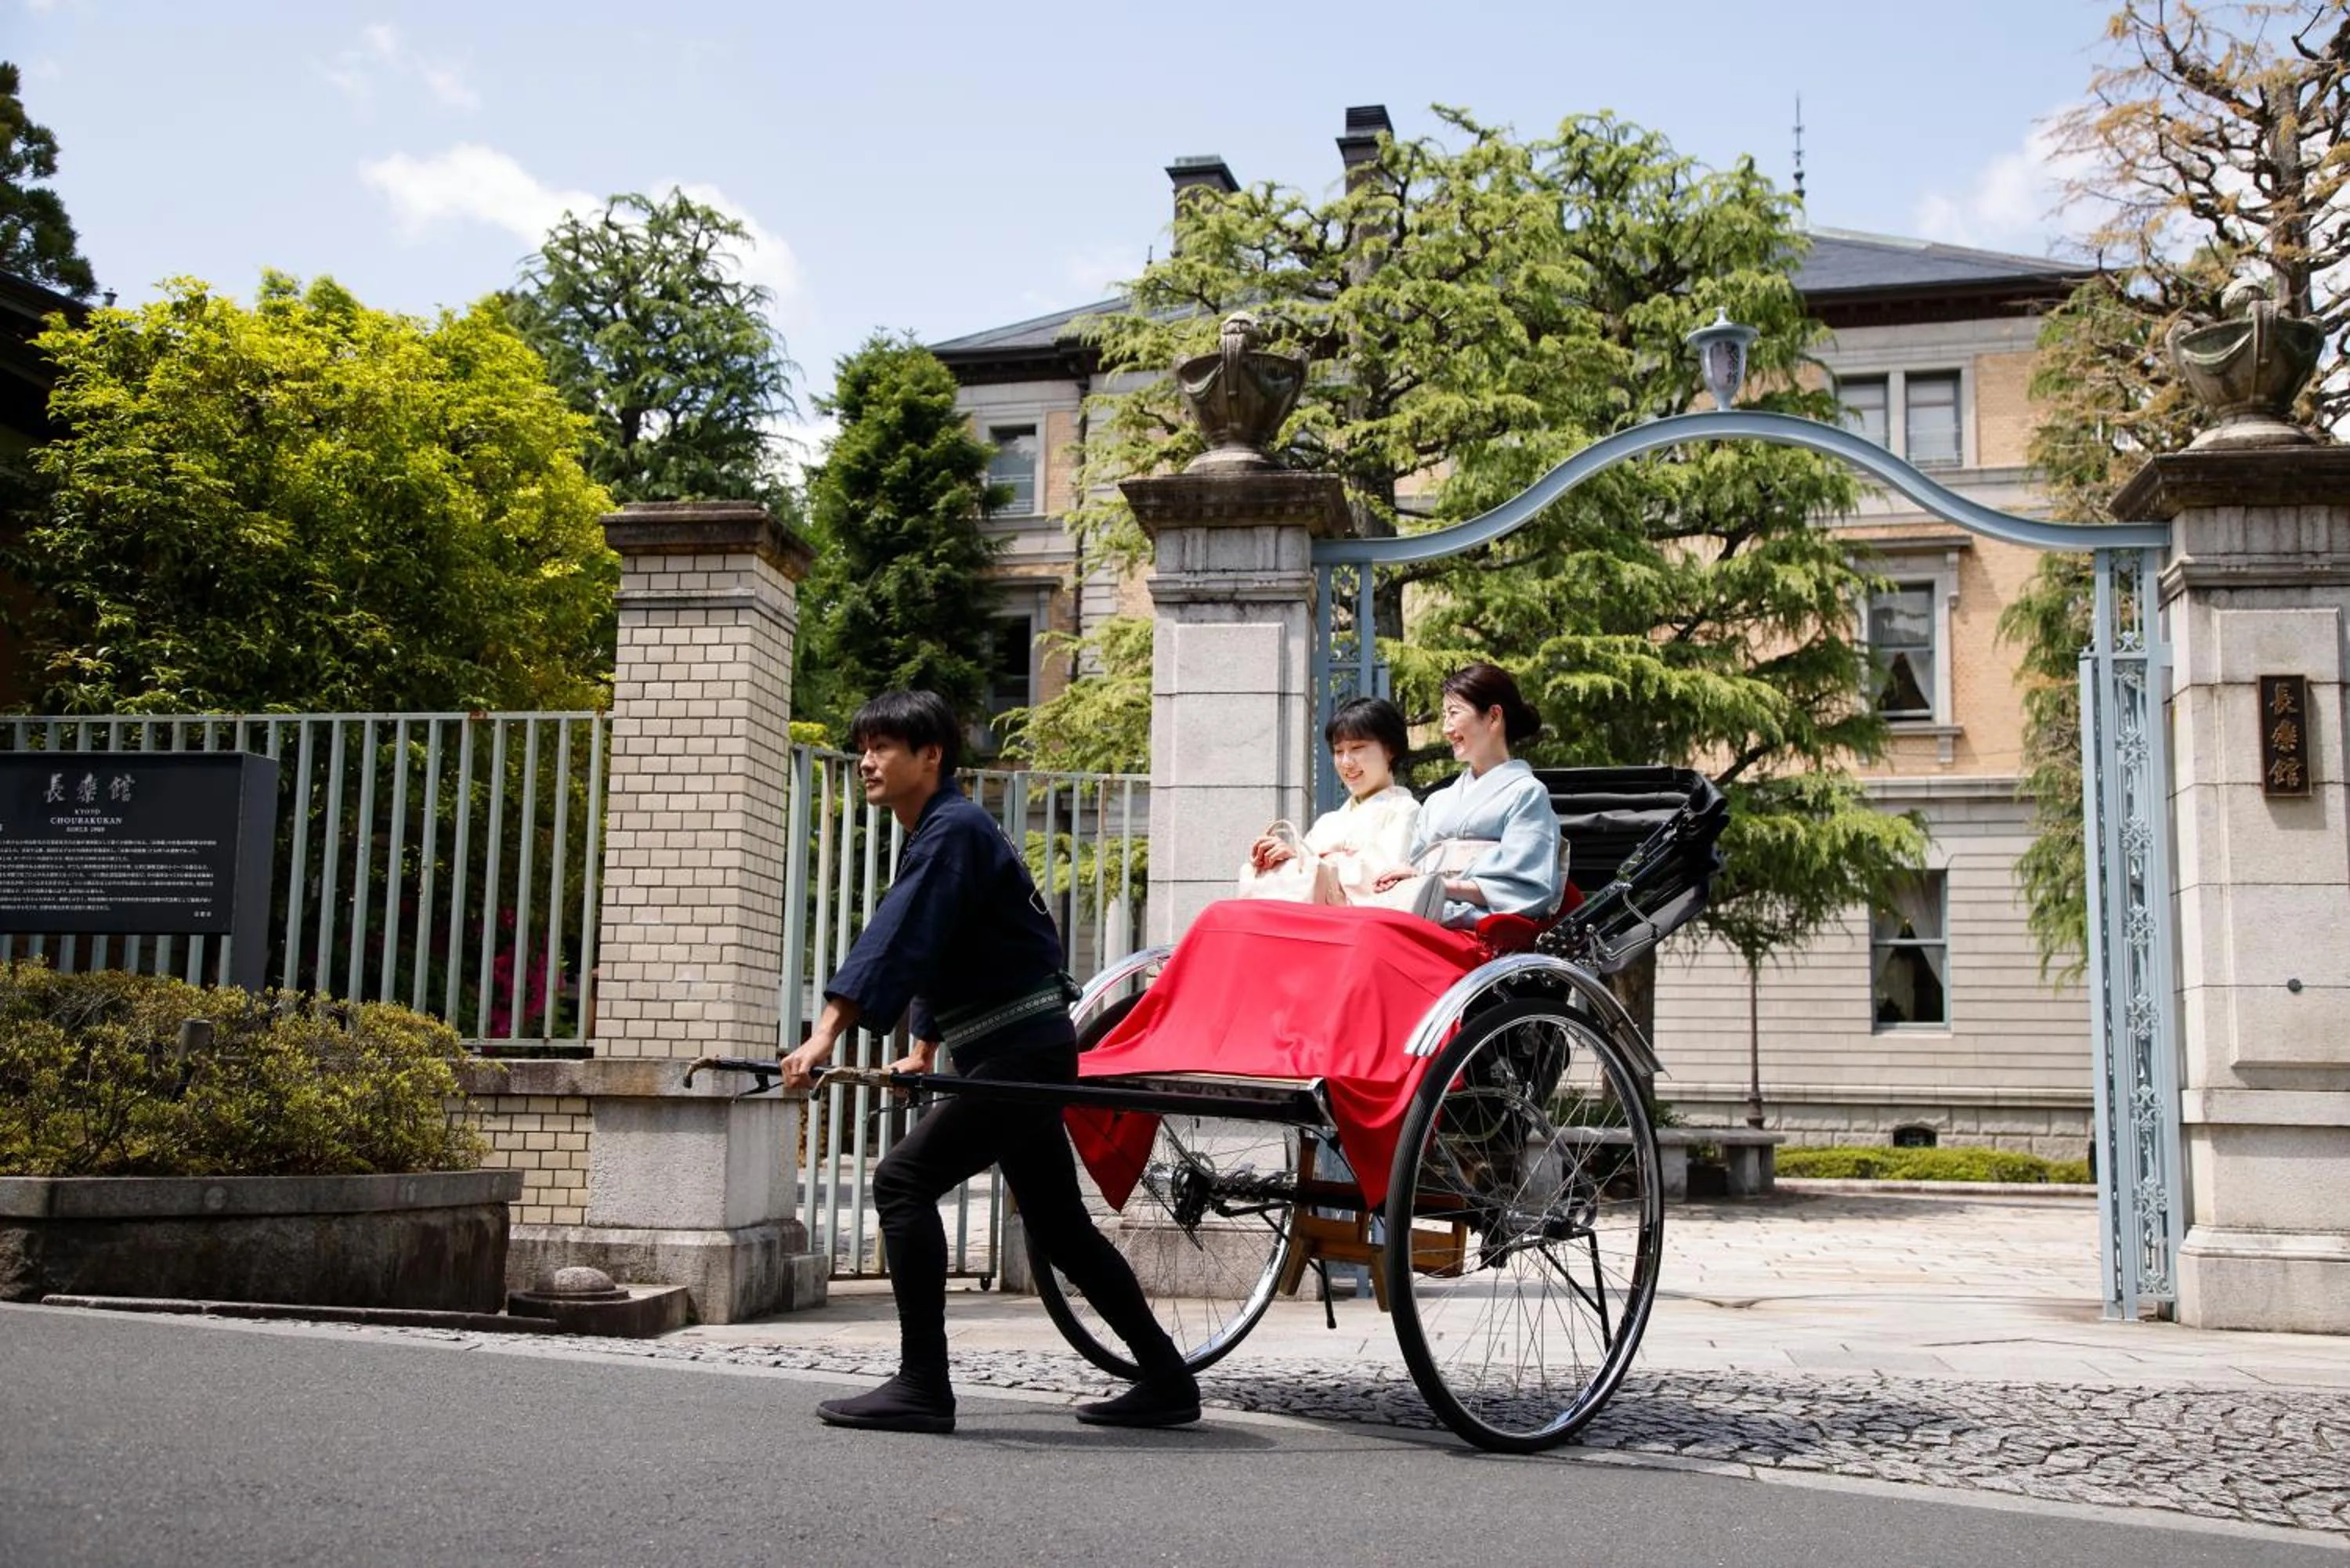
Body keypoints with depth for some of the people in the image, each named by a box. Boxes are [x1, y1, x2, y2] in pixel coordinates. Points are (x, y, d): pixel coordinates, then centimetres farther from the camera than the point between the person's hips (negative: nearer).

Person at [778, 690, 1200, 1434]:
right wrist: (925, 1049, 24)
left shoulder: (954, 830, -14)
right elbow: (932, 952, 26)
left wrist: (827, 1034, -35)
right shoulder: (934, 835, 16)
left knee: (903, 1180, -13)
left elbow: (896, 940, -27)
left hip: (1021, 1051, -10)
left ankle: (922, 1387, -9)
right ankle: (1166, 1380, 20)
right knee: (1059, 1226, 13)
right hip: (1018, 1052, 10)